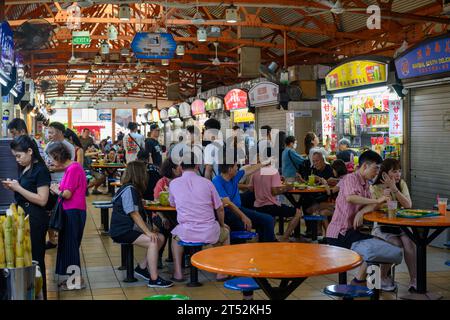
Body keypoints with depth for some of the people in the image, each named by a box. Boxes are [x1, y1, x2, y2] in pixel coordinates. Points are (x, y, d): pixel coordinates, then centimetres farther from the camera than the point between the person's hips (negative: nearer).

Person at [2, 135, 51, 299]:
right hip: (24, 216, 8)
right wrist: (12, 187, 3)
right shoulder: (24, 169, 11)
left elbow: (42, 200, -20)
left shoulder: (40, 170, -14)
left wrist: (18, 188, -18)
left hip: (35, 219, -8)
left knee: (35, 258, 1)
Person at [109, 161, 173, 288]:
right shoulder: (129, 190, -16)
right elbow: (134, 214, -21)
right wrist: (148, 232, -23)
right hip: (122, 231, -10)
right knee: (153, 242, -25)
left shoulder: (133, 188, 15)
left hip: (130, 228, 10)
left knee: (160, 238, -1)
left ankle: (142, 268, 7)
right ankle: (154, 279, -22)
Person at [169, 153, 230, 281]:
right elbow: (219, 209, 4)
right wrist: (222, 224, 22)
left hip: (186, 234, 1)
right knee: (226, 232, 32)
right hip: (209, 233, -1)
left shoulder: (174, 184, -2)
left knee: (175, 235, 36)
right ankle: (222, 272, 26)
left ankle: (178, 272, 25)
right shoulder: (207, 183, -3)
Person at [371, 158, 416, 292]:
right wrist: (382, 197, -21)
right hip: (382, 227, -2)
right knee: (396, 244, -29)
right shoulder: (375, 188, -2)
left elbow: (408, 205, -7)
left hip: (401, 225, 2)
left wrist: (394, 189, -16)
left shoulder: (402, 184, 6)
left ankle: (414, 280, -19)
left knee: (409, 243, -27)